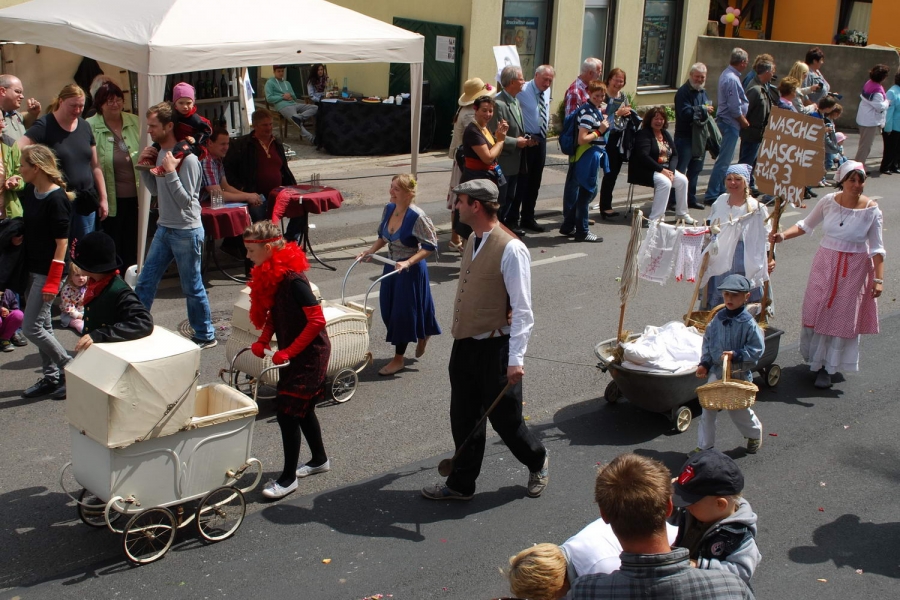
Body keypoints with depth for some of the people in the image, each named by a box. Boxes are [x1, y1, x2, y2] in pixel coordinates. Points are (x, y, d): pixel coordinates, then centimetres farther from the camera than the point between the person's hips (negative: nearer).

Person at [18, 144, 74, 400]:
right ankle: (51, 378, 23)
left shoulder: (56, 199, -20)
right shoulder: (29, 192, 5)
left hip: (47, 272, -9)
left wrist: (53, 281, -20)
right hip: (31, 269, 9)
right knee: (42, 325, 14)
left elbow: (61, 243, -20)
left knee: (31, 327, -6)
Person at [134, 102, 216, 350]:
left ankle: (205, 336, 18)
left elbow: (186, 201, -20)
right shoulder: (160, 153, 7)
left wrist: (170, 172, -27)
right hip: (164, 228, 8)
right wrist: (144, 167, 1)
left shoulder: (187, 159, -18)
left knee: (192, 288, 4)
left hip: (186, 232, -8)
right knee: (145, 282, 10)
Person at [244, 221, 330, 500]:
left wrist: (289, 351, -23)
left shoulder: (293, 279, -25)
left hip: (309, 354, -9)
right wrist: (262, 341, 0)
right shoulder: (268, 276, 3)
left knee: (287, 412, -6)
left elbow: (317, 320, -26)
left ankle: (288, 478, 6)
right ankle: (320, 459, 38)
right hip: (292, 352, 9)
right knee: (303, 409, 20)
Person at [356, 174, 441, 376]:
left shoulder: (417, 216, -23)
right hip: (392, 266, 8)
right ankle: (421, 336, 40)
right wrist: (371, 250, -1)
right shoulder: (389, 209, -1)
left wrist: (408, 263, -27)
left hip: (411, 270, -8)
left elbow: (430, 245, -19)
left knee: (402, 311, 2)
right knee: (388, 310, 15)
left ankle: (399, 359, 18)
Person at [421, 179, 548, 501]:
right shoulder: (473, 241, 6)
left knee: (505, 418, 8)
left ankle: (537, 463, 36)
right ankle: (461, 483, 30)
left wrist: (516, 359, -25)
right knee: (463, 417, 15)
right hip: (464, 344, 8)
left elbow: (523, 309, -21)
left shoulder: (510, 249, -20)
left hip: (495, 348, -8)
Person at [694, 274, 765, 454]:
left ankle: (755, 433, 45)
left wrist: (736, 355, -24)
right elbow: (707, 342, 7)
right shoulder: (717, 319, -2)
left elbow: (757, 349, -14)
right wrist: (704, 364, -1)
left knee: (739, 409, 13)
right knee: (708, 409, 4)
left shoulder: (748, 323, -16)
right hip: (716, 372, 4)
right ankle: (704, 445, 16)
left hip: (739, 374, -4)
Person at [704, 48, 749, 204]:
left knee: (726, 158, 17)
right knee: (724, 160, -7)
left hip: (726, 120, 10)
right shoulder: (732, 79, -20)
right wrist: (744, 121, -6)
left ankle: (721, 190, 25)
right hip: (731, 122, -10)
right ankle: (712, 195, -4)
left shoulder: (726, 73, 11)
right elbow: (735, 107, -21)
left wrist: (743, 118, 14)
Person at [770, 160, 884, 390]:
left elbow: (876, 248, -8)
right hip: (825, 263, 2)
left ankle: (827, 368, 14)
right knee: (816, 311, 8)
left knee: (842, 316, 4)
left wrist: (878, 279, -12)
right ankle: (816, 358, 29)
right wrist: (783, 235, -12)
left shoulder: (871, 210, -11)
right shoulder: (828, 202, -7)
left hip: (854, 269, -2)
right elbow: (806, 225, 4)